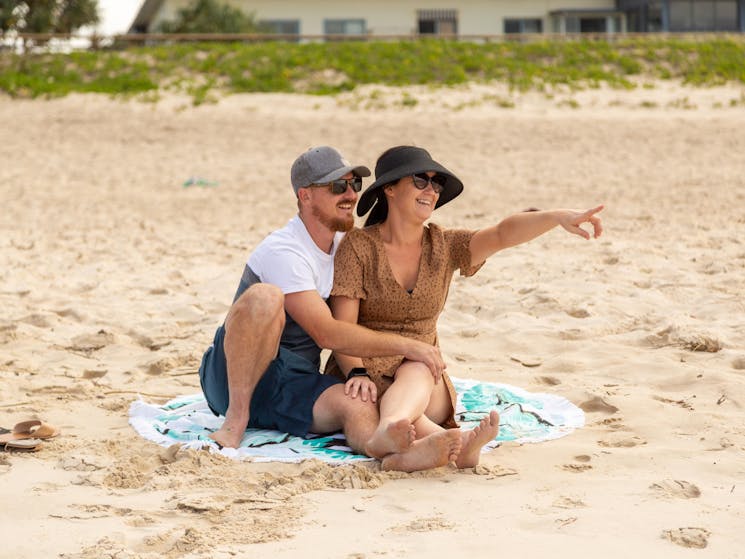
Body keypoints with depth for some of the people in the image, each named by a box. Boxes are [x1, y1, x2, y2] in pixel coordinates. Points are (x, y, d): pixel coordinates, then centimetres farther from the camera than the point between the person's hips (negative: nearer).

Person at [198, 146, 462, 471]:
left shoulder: (346, 246, 9)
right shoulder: (283, 252, -17)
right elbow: (327, 334, -24)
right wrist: (405, 345, -23)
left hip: (294, 387, 6)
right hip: (233, 375, -6)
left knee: (360, 406, -26)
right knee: (265, 296, -34)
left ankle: (379, 445, -63)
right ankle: (236, 418, -26)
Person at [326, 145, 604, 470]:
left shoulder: (444, 246, 7)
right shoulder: (358, 246, -2)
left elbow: (502, 234, -13)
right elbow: (342, 327, -8)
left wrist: (558, 217, -31)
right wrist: (356, 374, -27)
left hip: (423, 378, 3)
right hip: (365, 374, -3)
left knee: (415, 374, -33)